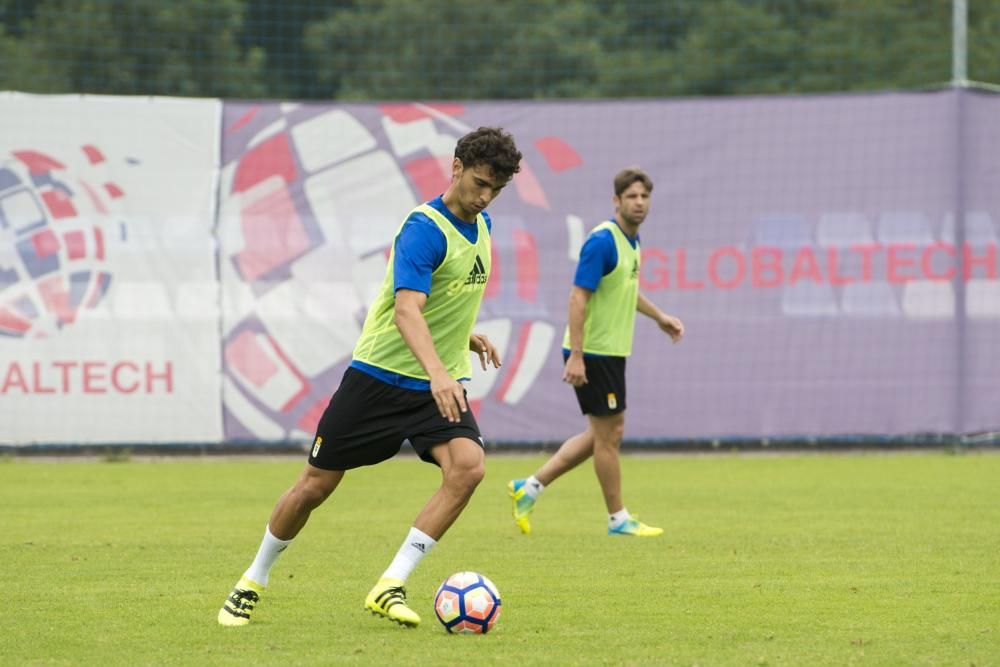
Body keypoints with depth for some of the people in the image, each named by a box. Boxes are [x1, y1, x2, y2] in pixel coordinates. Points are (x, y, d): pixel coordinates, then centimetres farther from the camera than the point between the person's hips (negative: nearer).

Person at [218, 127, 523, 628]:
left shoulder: (480, 226, 8)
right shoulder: (424, 229, -18)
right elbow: (406, 309, -34)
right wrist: (437, 372, -46)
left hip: (440, 386, 6)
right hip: (379, 376, -6)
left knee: (468, 466, -22)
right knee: (317, 483, 3)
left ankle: (389, 588, -18)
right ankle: (253, 582, 26)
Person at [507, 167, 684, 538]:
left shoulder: (631, 241, 11)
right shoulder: (602, 242, -18)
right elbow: (578, 298, -22)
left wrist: (660, 317, 35)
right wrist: (576, 355, -27)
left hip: (611, 353, 10)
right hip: (593, 353, -10)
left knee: (604, 434, 14)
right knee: (608, 434, -1)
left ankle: (530, 487, 17)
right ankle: (618, 518, 9)